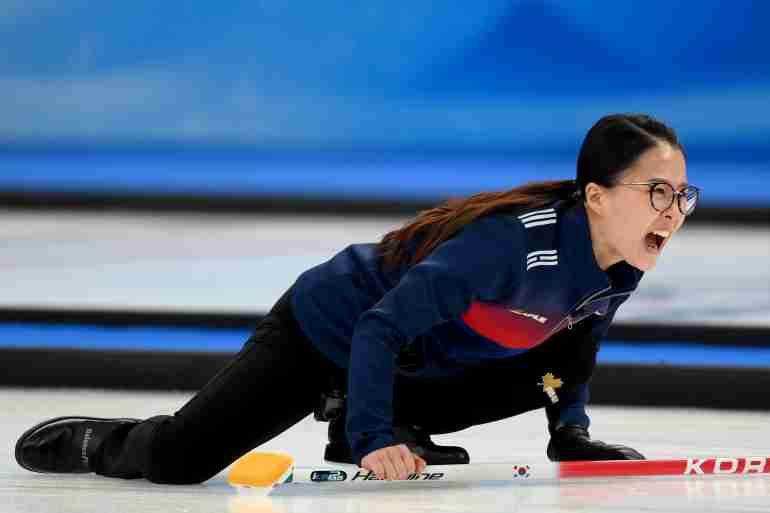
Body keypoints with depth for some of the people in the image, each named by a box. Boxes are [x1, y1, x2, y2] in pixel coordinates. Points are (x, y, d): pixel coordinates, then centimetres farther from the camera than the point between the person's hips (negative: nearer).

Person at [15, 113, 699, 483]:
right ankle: (85, 440, 21)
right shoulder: (516, 241, -37)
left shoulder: (623, 266, -13)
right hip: (325, 331, -7)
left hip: (419, 366, 7)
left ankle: (376, 424, 3)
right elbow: (380, 328, -35)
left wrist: (571, 428, 4)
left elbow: (582, 330, 12)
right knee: (178, 459, -16)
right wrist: (372, 437, -39)